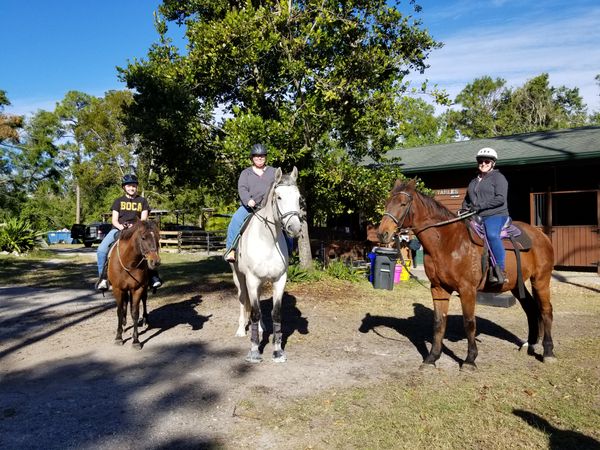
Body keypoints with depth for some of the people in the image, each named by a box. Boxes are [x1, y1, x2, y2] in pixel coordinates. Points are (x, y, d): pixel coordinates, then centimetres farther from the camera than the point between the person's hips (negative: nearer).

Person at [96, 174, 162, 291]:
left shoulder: (142, 201, 12)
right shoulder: (118, 201, 12)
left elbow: (144, 219, 4)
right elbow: (114, 220, 6)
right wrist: (120, 226, -15)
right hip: (118, 229, 1)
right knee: (102, 249, -23)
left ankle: (153, 276, -22)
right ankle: (102, 277, -12)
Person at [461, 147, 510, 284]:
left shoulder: (498, 177, 1)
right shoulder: (474, 181, 24)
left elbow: (500, 199, -12)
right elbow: (467, 199, 31)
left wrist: (480, 206, -20)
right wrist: (465, 208, 7)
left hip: (495, 215, -7)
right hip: (476, 217, 8)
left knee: (492, 235, -35)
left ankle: (501, 271, -32)